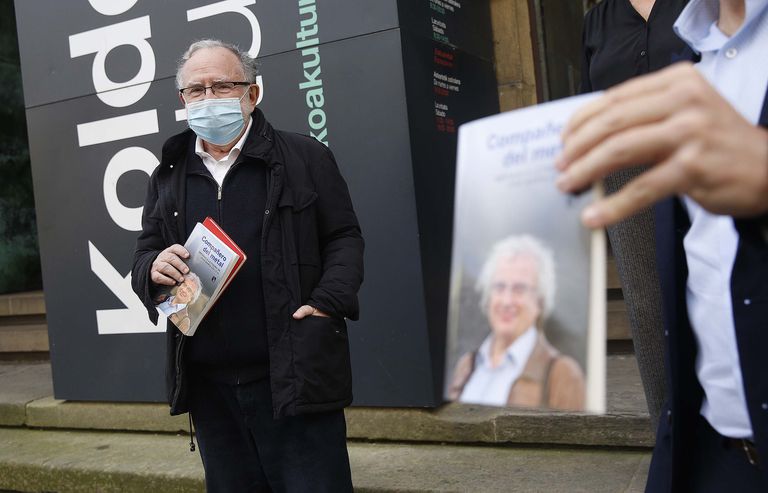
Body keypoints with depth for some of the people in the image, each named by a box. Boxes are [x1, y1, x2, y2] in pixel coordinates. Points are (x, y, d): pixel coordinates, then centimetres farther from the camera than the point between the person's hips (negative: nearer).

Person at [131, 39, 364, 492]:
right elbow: (144, 255, 16)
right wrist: (153, 268, -8)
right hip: (208, 385, 4)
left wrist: (328, 303, -15)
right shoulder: (168, 177, 13)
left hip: (295, 377, -4)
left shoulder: (306, 158, 2)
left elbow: (344, 237, 1)